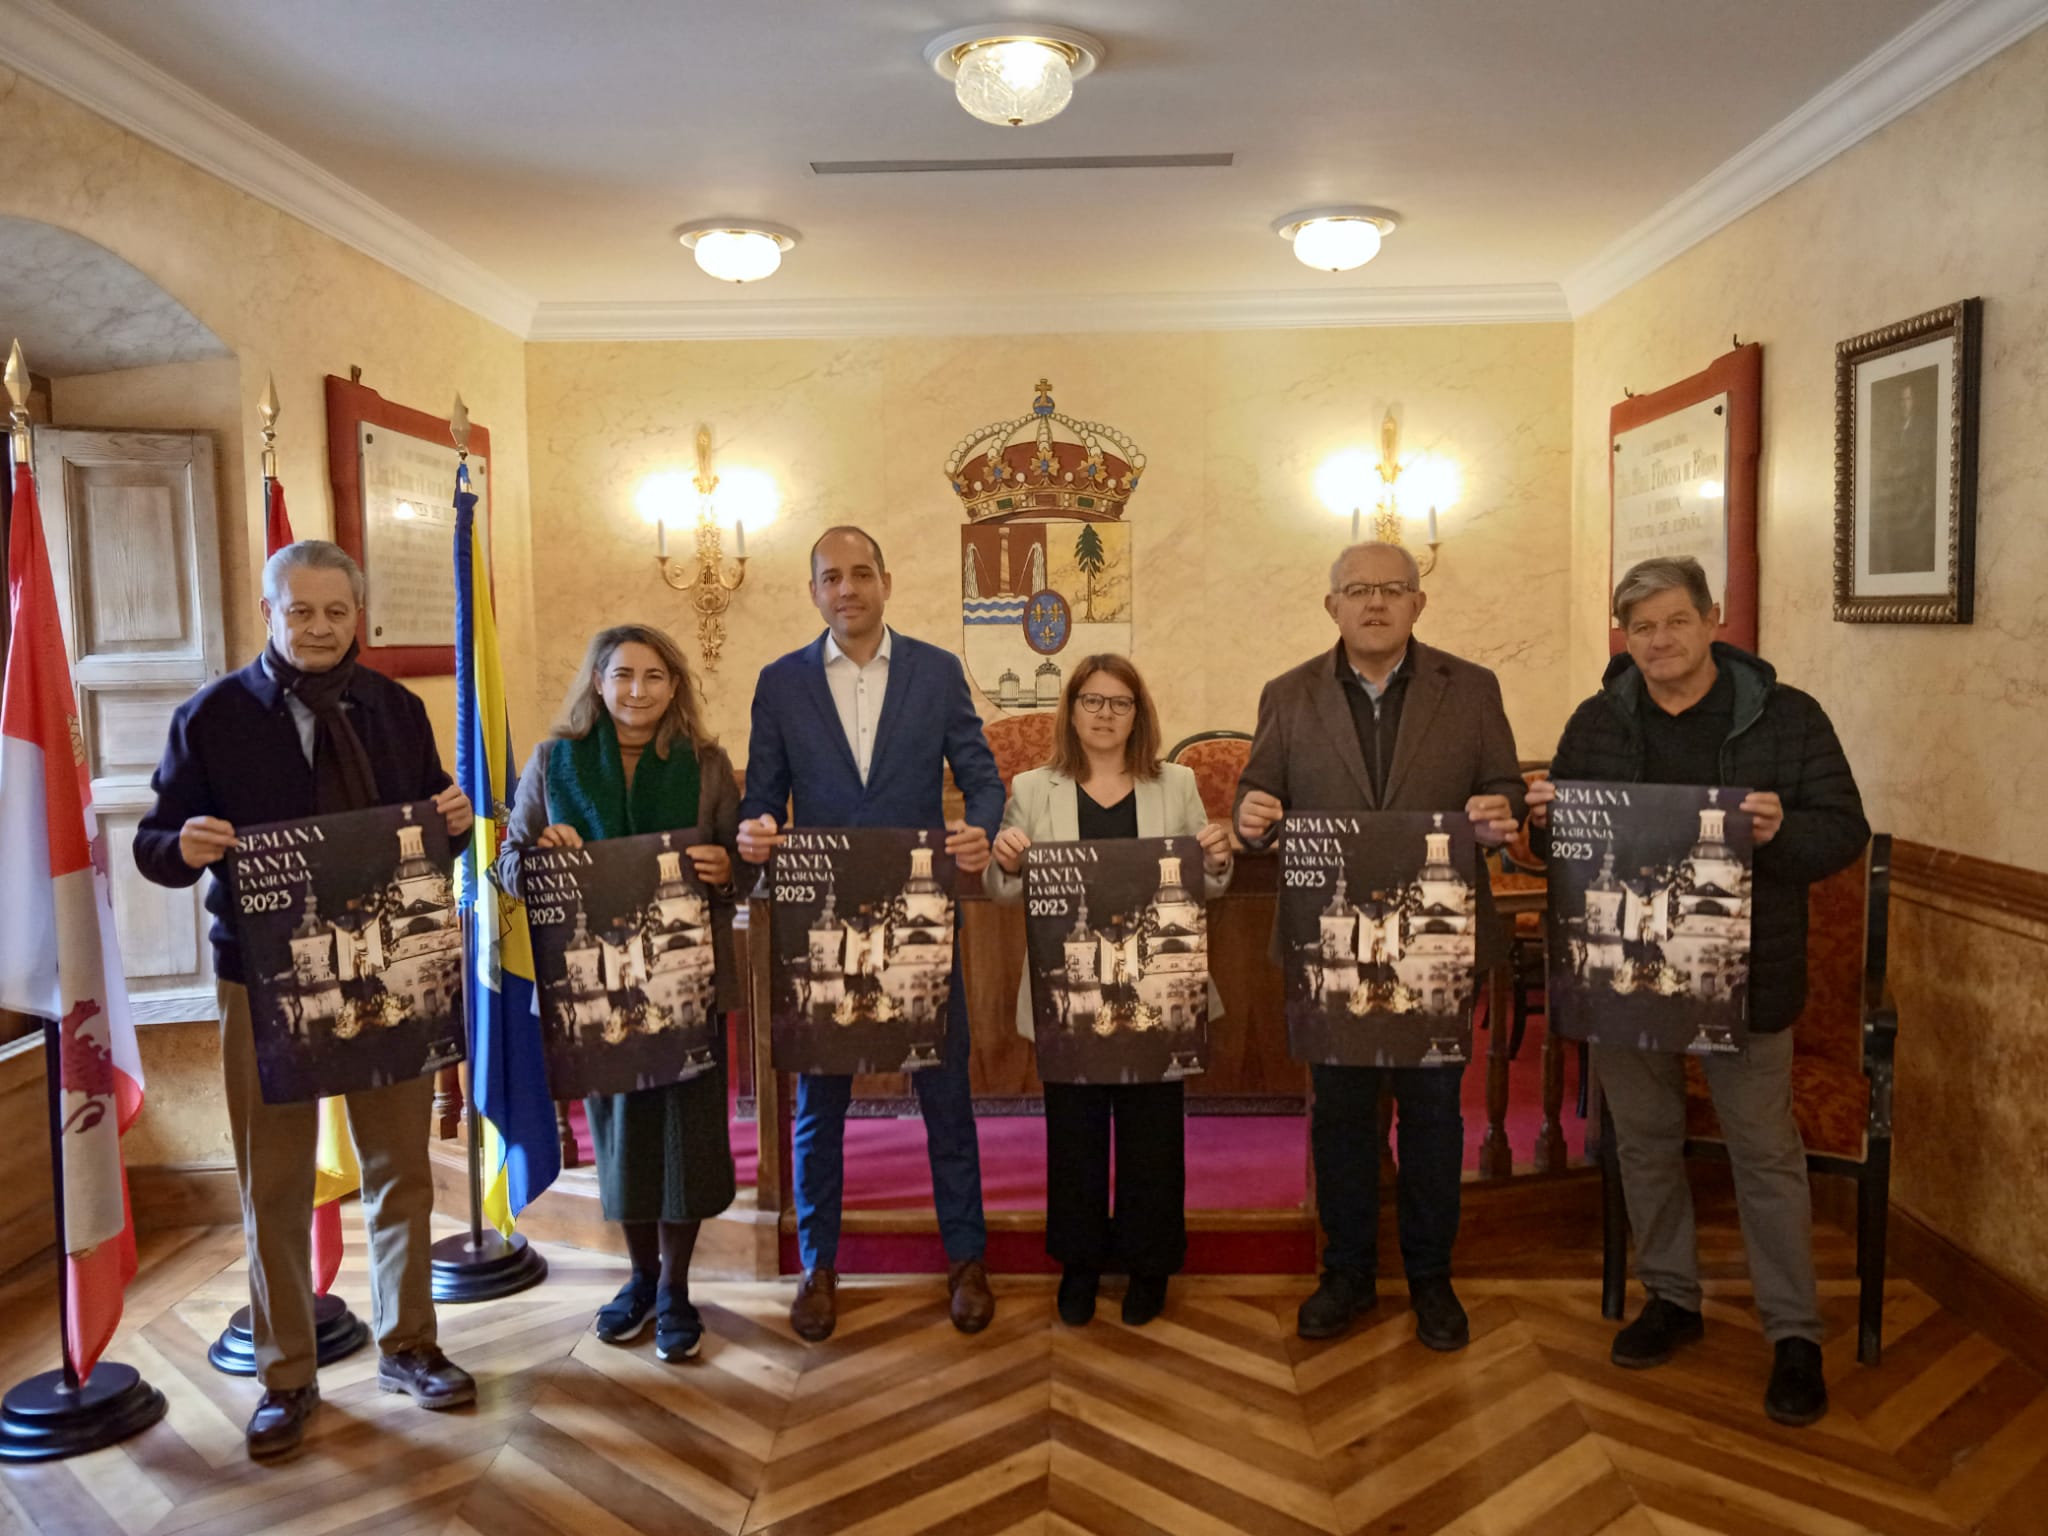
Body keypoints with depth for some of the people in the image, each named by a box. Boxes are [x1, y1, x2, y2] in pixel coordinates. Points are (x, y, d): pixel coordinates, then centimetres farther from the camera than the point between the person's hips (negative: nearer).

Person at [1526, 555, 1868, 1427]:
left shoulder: (1787, 717, -4)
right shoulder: (1596, 723, 5)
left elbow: (1845, 831, -4)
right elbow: (1560, 846, 12)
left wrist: (1783, 831, -25)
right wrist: (1544, 821, -11)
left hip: (1741, 975, -3)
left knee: (1764, 1151, 6)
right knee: (1645, 1140, 14)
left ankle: (1794, 1333, 20)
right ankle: (1670, 1298, 32)